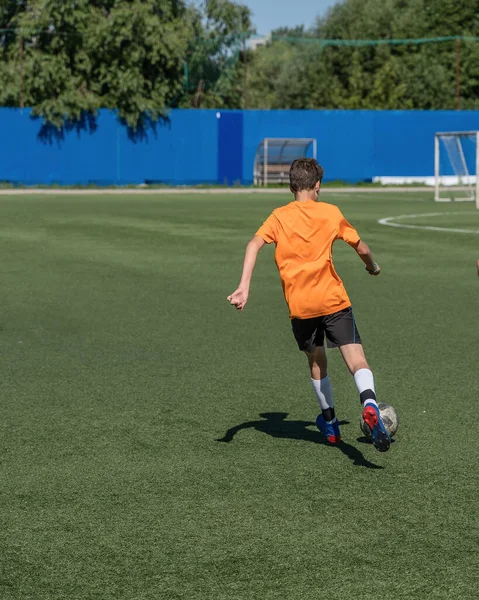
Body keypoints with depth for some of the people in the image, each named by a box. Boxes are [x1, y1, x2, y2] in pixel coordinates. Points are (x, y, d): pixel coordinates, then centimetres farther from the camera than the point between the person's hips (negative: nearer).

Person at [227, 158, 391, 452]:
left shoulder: (279, 216, 9)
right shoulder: (331, 212, 8)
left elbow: (255, 244, -7)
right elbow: (361, 247, 16)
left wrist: (244, 287, -14)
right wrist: (373, 267, 37)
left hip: (299, 306, 2)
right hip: (334, 300, -2)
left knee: (316, 361, 23)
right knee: (357, 361, -10)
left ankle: (330, 422, 36)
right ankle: (370, 405, -39)